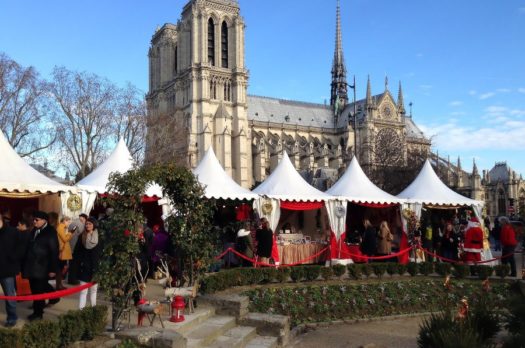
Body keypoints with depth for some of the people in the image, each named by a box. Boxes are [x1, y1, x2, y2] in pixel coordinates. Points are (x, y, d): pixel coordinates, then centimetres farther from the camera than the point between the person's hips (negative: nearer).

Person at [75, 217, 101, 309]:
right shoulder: (82, 236, 3)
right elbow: (77, 251, 6)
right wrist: (79, 262, -3)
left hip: (95, 268, 0)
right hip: (84, 268, 0)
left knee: (93, 290, 10)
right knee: (83, 291, -2)